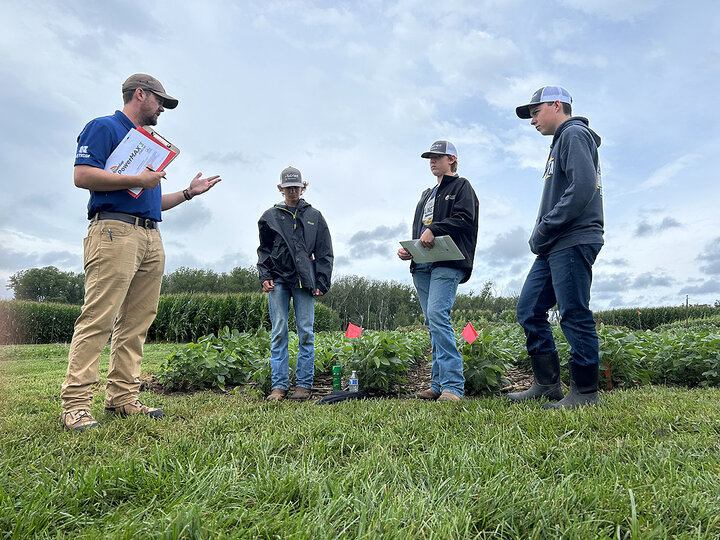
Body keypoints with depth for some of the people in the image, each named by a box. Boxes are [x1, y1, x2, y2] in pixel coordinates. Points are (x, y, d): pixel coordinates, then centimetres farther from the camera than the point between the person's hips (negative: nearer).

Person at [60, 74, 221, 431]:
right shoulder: (103, 127, 5)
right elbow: (82, 175, -10)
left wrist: (188, 192, 22)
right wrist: (137, 180, -11)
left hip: (151, 237, 8)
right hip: (115, 230, -8)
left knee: (136, 322, 3)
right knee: (98, 318, -12)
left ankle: (123, 397, 6)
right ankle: (75, 404, -9)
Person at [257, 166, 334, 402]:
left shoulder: (315, 216, 12)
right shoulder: (270, 216, 14)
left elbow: (325, 253, 10)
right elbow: (264, 250, 15)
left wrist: (321, 283, 1)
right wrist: (264, 277, 1)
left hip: (304, 281, 0)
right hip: (278, 280, 1)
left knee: (306, 332, -2)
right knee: (279, 333, -2)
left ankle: (304, 384, 5)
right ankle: (279, 385, 3)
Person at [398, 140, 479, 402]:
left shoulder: (461, 186, 8)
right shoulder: (426, 194, 30)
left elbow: (465, 218, -10)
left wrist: (434, 229, -20)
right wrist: (407, 249, 12)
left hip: (447, 264, -8)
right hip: (422, 266, 8)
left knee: (437, 316, -22)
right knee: (433, 323, 6)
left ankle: (453, 387, -20)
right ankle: (439, 385, 10)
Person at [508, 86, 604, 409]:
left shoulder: (575, 134, -4)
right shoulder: (561, 142, 26)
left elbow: (582, 188, -19)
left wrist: (543, 230, -15)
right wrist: (541, 235, 9)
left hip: (573, 241, -10)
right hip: (554, 247, 10)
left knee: (574, 316, -6)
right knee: (529, 309, 7)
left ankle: (585, 393, 4)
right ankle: (547, 384, 14)